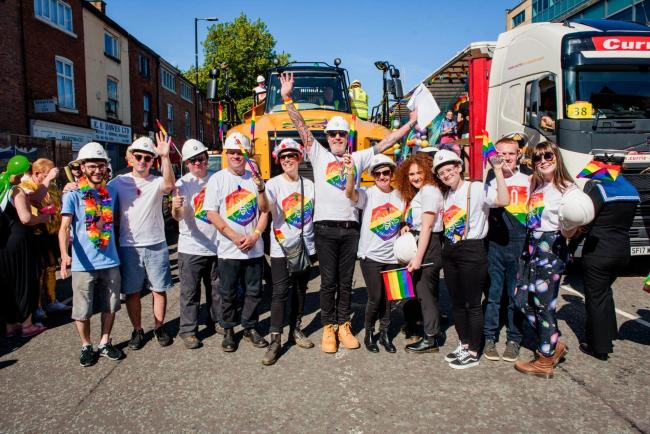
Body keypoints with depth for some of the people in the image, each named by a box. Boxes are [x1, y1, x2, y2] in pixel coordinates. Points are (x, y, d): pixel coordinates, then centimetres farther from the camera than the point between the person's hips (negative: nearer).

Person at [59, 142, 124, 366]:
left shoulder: (111, 191, 6)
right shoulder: (73, 195, -7)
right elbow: (64, 228, -16)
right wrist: (64, 255, -30)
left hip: (110, 261, 4)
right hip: (83, 263, -4)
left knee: (110, 307, 13)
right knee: (82, 310, 7)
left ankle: (105, 343, 30)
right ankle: (86, 346, 27)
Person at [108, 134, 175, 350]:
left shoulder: (157, 182, -3)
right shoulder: (119, 182, 2)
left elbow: (169, 185, -24)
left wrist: (165, 157, -36)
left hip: (156, 245, 0)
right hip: (129, 246, 1)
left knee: (159, 289, 7)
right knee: (132, 291, 9)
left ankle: (159, 327, 24)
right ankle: (137, 330, 25)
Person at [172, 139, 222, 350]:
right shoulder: (183, 183, -7)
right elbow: (178, 216, -18)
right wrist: (176, 207, -40)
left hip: (216, 245, 4)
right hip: (191, 247, -4)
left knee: (216, 288, 17)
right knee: (190, 291, 2)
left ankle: (217, 320, 34)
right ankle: (187, 330, 14)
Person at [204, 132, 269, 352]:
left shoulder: (255, 178, 5)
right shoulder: (217, 179, -2)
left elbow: (265, 211, 5)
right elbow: (212, 214, -7)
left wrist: (255, 236, -10)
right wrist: (236, 237, -14)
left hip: (255, 249, 3)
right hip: (229, 250, -2)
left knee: (254, 291, 11)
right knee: (228, 293, 8)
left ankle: (250, 328, 28)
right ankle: (228, 331, 25)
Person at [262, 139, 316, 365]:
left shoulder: (309, 185, 6)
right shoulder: (274, 184, -7)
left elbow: (316, 213, 13)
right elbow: (266, 209, -26)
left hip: (306, 246, 4)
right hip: (281, 247, -4)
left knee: (300, 290, 14)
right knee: (280, 292, -6)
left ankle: (296, 330, 29)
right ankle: (275, 340, 1)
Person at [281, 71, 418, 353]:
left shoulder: (358, 158, 14)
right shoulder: (319, 155, 8)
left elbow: (385, 142, 15)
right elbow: (302, 127, 1)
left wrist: (411, 122, 13)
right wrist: (287, 98, -7)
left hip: (350, 229, 2)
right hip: (325, 228, -2)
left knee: (346, 281, 10)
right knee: (328, 281, 3)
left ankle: (344, 325, 21)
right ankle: (328, 328, 14)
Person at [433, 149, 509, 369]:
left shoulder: (476, 188, -10)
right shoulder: (446, 195, 13)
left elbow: (503, 200, -28)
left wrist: (498, 170, -29)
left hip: (472, 251, -8)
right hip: (450, 251, 8)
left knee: (473, 304, 2)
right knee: (457, 302, 15)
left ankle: (473, 353, 14)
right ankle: (464, 344, 30)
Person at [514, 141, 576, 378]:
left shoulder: (567, 188, -9)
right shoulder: (535, 184, 13)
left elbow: (568, 233, -11)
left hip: (551, 248, -8)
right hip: (530, 244, 8)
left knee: (543, 303, -1)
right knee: (522, 299, 9)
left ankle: (545, 361, 15)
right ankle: (554, 345, 27)